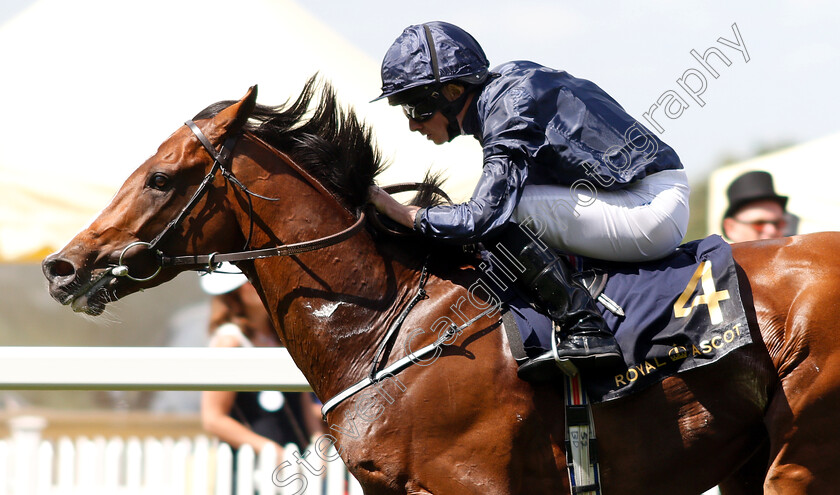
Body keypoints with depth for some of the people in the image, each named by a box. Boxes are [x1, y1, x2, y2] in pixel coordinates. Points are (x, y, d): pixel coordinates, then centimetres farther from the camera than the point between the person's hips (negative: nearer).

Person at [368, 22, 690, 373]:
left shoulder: (508, 117, -17)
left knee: (501, 212, -18)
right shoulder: (510, 78, 9)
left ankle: (583, 329, -21)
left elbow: (480, 218, -26)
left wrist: (398, 211, -16)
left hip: (650, 210, -10)